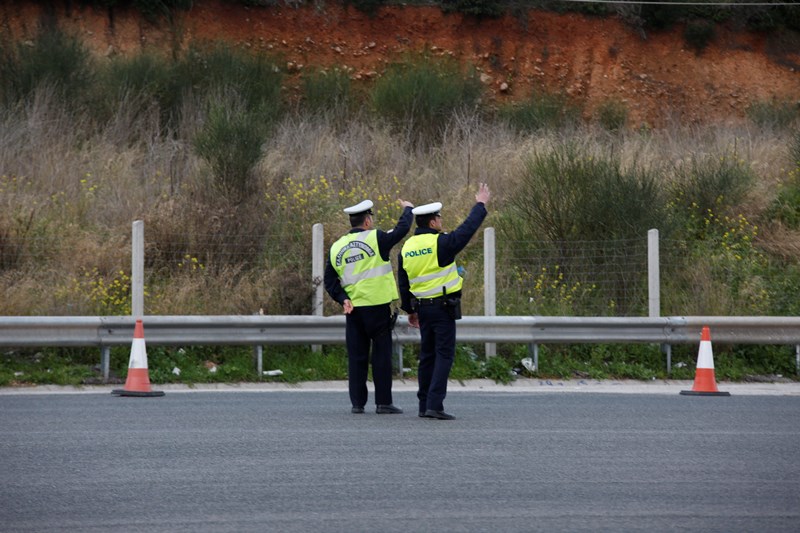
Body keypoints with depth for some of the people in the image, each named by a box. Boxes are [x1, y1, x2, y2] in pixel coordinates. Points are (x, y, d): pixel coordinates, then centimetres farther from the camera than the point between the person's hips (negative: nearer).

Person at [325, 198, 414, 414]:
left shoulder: (337, 247, 8)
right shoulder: (375, 239, -8)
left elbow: (330, 280, 7)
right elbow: (402, 229, -2)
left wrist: (342, 298, 2)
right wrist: (407, 209, 14)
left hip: (353, 308, 5)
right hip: (377, 306, -5)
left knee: (357, 356, 7)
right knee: (381, 354, 1)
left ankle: (357, 403, 6)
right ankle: (383, 402, 0)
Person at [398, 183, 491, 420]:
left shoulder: (407, 248, 7)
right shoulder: (440, 243, -14)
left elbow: (403, 283, 13)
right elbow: (467, 230, -9)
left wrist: (410, 310, 23)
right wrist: (480, 205, 4)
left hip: (421, 307, 7)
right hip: (443, 307, -7)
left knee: (427, 355, 13)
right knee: (444, 355, -6)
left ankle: (424, 405, 15)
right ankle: (434, 404, -15)